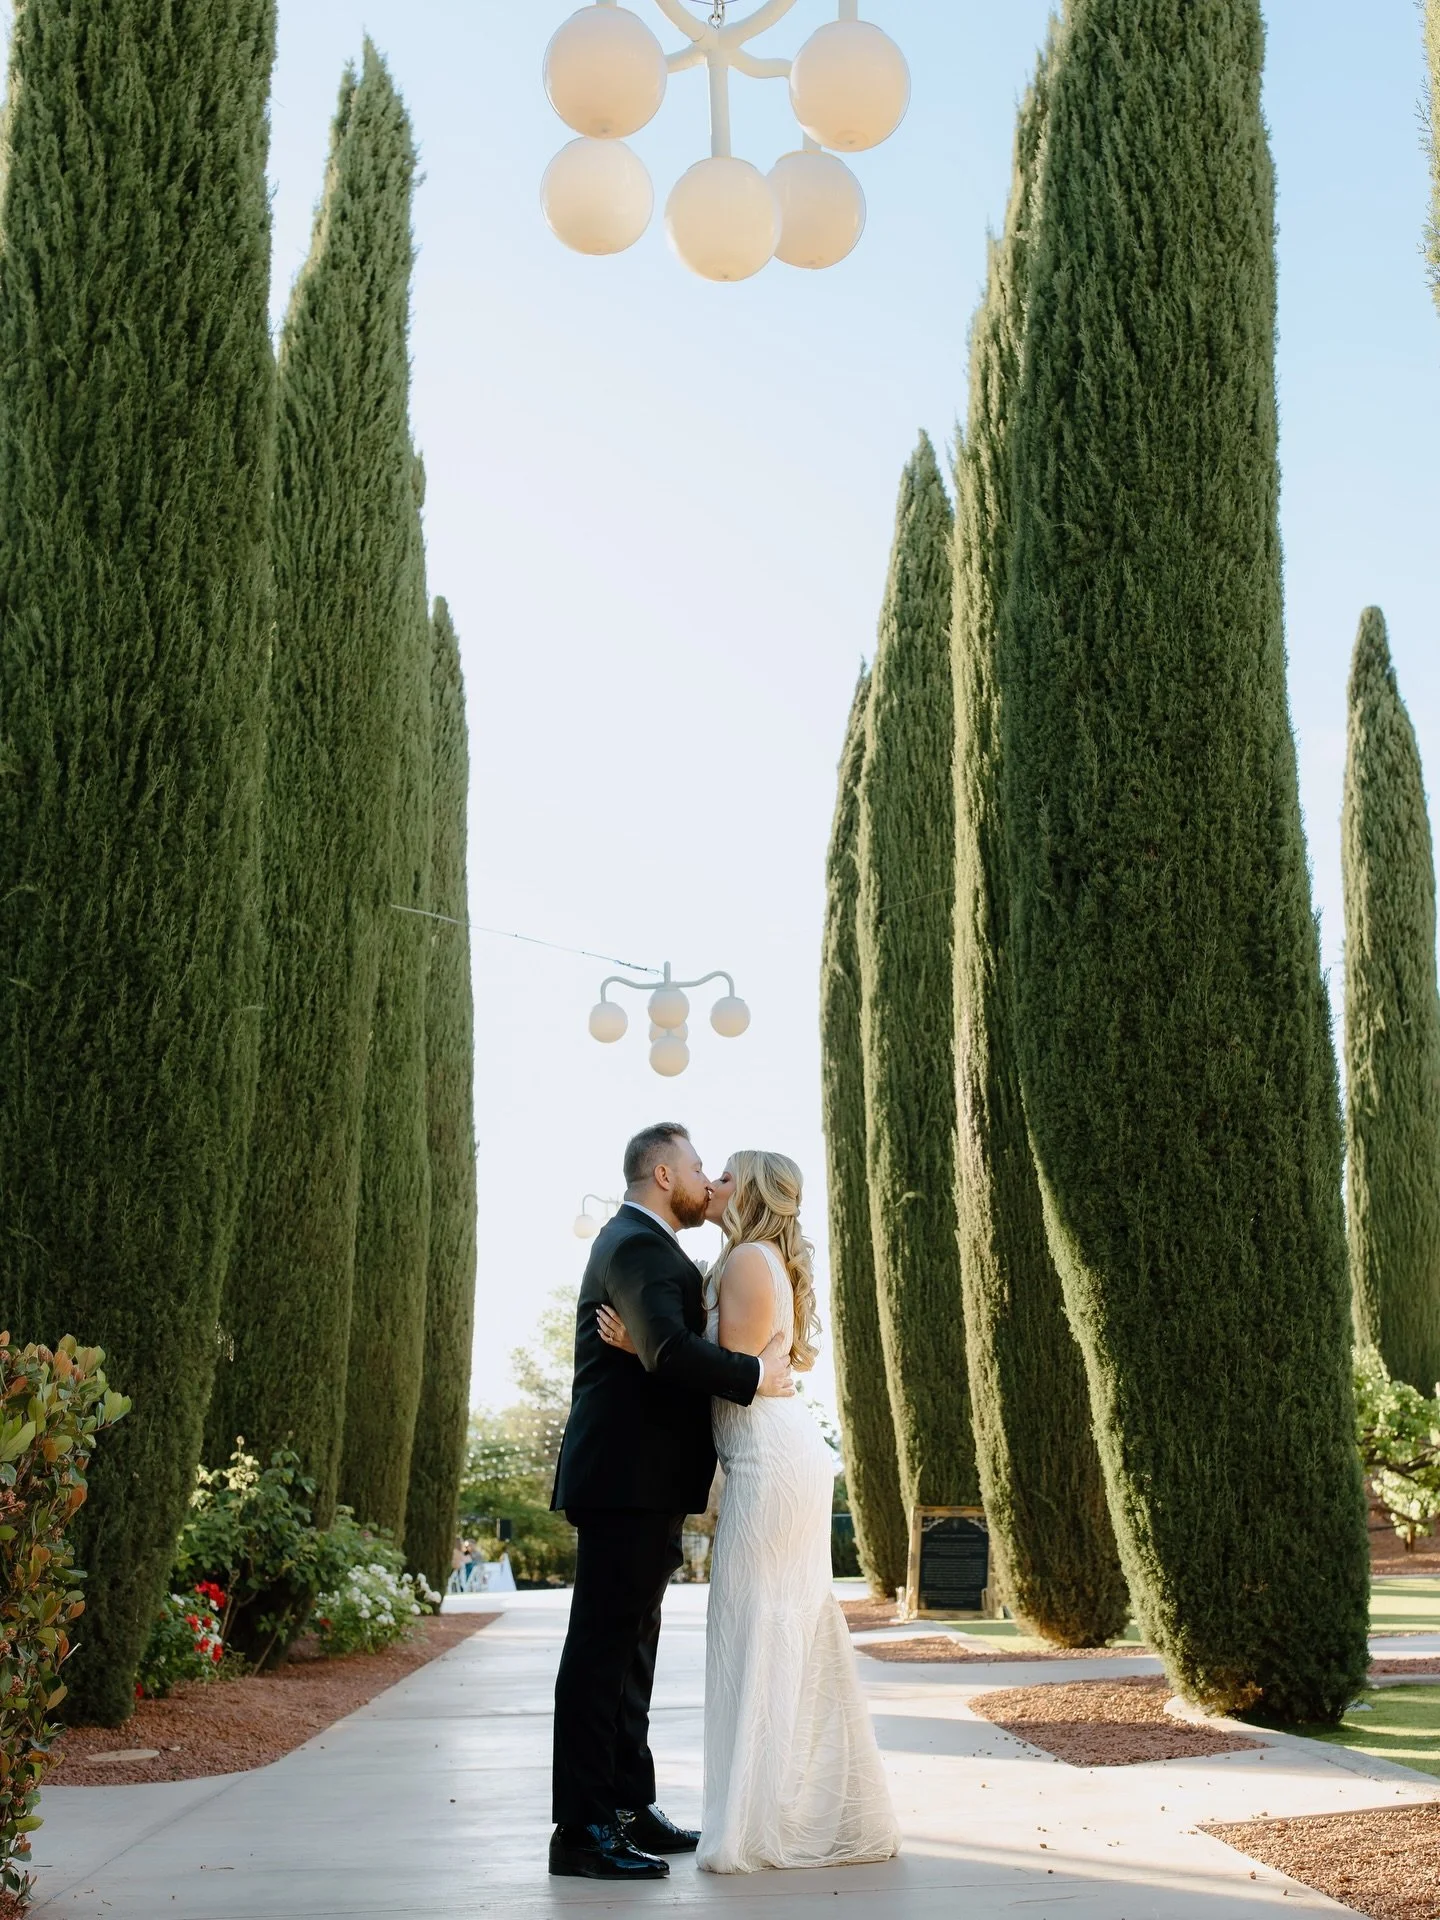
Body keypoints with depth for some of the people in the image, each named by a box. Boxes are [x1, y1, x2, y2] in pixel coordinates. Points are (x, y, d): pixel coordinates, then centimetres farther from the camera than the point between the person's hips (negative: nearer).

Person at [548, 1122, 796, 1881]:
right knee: (601, 1647, -7)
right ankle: (581, 1829, -4)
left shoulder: (642, 1243, 20)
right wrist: (756, 1376, -21)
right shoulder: (638, 1246, -15)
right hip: (626, 1481, -11)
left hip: (641, 1483, 11)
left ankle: (629, 1809, 22)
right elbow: (667, 1348, -30)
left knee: (629, 1648, 14)